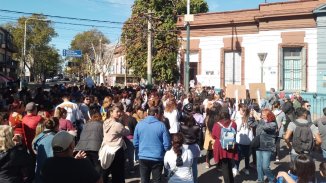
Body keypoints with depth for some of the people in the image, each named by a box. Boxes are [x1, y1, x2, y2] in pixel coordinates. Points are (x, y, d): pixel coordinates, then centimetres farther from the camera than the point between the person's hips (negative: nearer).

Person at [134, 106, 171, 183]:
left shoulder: (139, 124, -2)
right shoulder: (161, 125, -10)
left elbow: (135, 143, 3)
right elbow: (167, 144, -9)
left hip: (143, 158, 2)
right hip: (157, 158, -2)